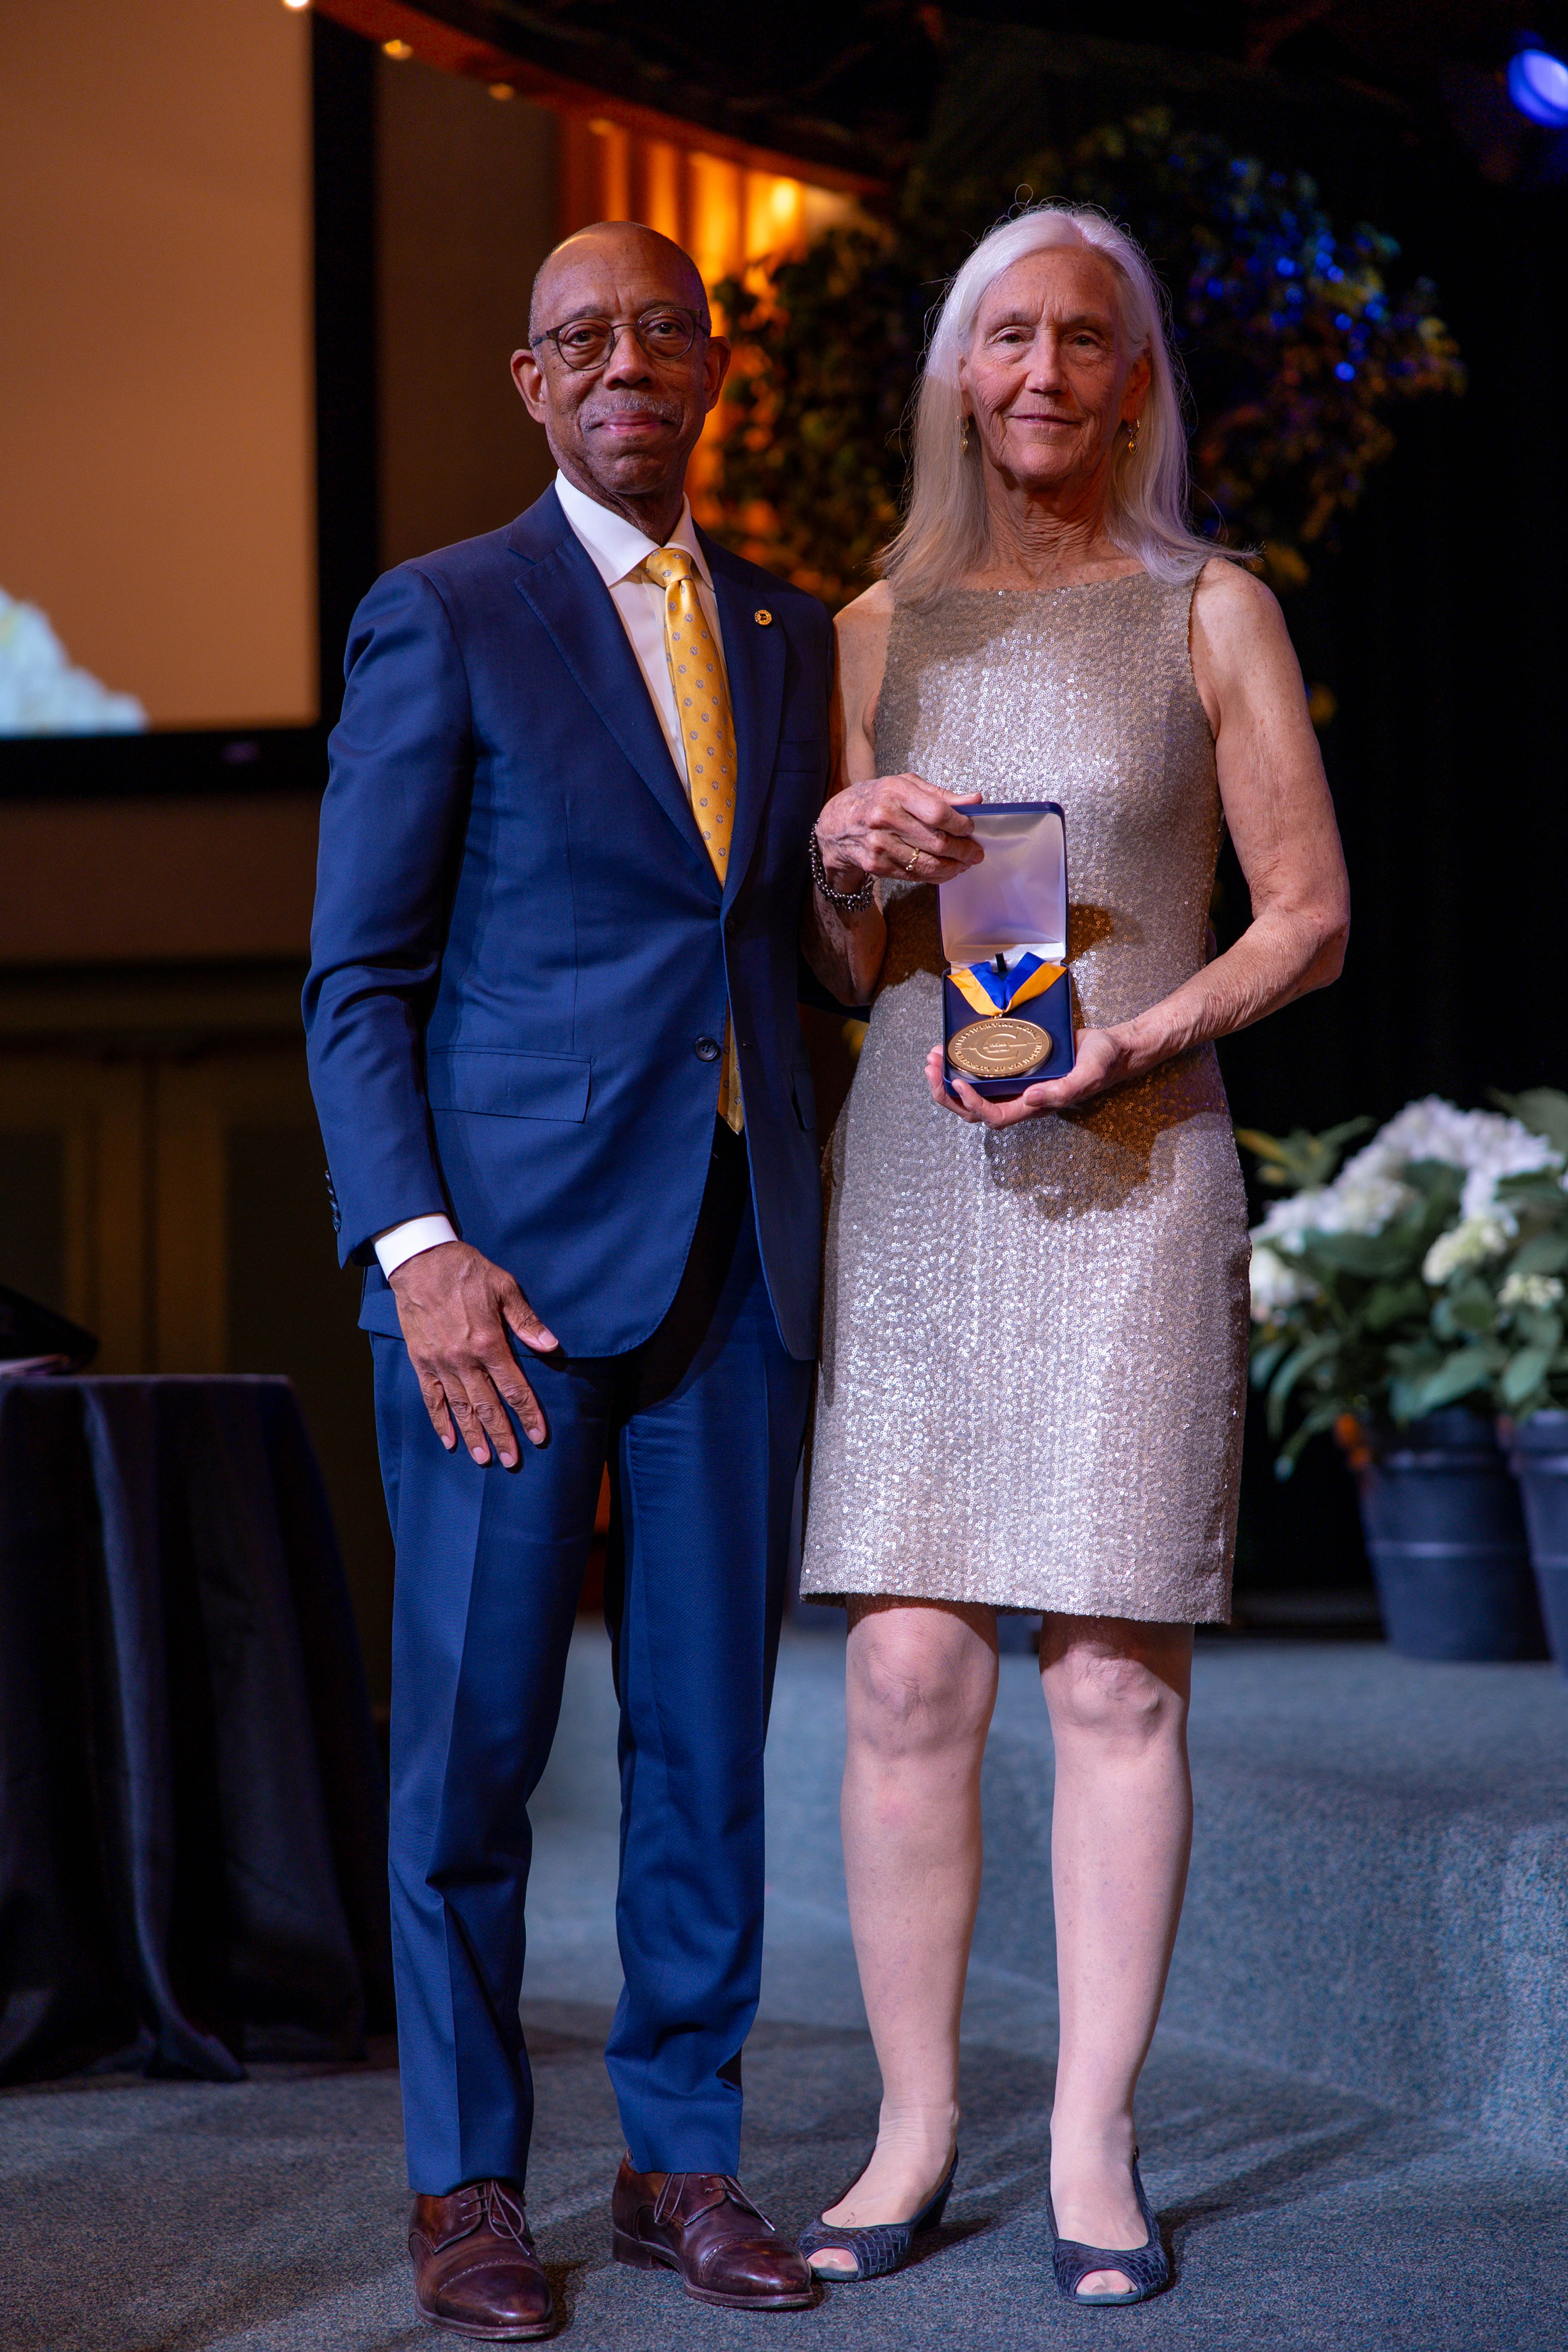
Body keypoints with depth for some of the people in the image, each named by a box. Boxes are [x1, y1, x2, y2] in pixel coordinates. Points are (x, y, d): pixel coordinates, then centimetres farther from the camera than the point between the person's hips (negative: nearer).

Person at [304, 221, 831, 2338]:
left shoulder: (790, 633, 15)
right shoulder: (439, 619, 0)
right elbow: (357, 980, -4)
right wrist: (417, 1249, -13)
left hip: (736, 1250, 4)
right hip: (511, 1246, -4)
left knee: (709, 1725, 7)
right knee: (473, 1729, 1)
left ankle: (683, 2158, 19)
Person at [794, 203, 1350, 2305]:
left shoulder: (1211, 613, 5)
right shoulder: (883, 626, 13)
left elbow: (1310, 919, 3)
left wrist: (1130, 1041, -13)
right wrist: (846, 856, -6)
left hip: (1131, 1174, -2)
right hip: (910, 1171, 3)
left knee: (1116, 1675, -3)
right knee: (907, 1671, -2)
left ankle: (1094, 2147, 6)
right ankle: (915, 2129, 8)